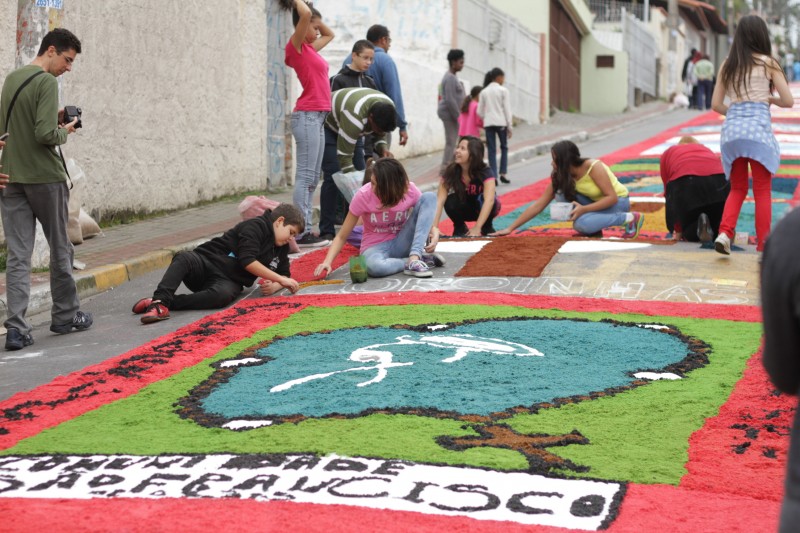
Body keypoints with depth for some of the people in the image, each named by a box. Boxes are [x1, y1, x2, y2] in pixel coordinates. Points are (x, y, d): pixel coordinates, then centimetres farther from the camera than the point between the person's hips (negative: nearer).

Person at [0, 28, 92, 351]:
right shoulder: (46, 83, -13)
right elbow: (45, 135, -22)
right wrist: (64, 131, -1)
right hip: (45, 177, -6)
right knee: (60, 249, 11)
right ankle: (65, 316, 24)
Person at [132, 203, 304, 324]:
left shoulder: (281, 248, 20)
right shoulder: (256, 226, -4)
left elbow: (284, 275, 28)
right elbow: (247, 261, -14)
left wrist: (274, 286, 2)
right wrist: (281, 279, -12)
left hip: (228, 281, 4)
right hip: (207, 264, -4)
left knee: (223, 295, -36)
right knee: (184, 258, -38)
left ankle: (162, 304, -37)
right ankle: (161, 299, -51)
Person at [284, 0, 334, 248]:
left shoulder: (310, 48, 18)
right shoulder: (296, 46, -6)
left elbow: (329, 34, 36)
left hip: (317, 117, 9)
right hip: (307, 116, -9)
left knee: (312, 179, 8)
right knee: (305, 176, -10)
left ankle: (305, 229, 10)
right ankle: (300, 232, -10)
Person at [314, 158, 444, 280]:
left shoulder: (410, 190, -14)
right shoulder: (363, 196, -18)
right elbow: (341, 237, -12)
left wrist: (433, 235, -22)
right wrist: (327, 262, -28)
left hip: (401, 243, 3)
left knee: (429, 197, -19)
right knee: (374, 267, -43)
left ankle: (414, 260, -28)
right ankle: (423, 259, -18)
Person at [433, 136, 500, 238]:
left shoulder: (485, 172, -30)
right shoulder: (451, 171, -22)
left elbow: (489, 200, -43)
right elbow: (440, 200, -28)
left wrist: (477, 228, -54)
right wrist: (434, 227, -41)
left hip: (484, 209, -2)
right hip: (466, 208, 2)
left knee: (482, 198, -35)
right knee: (450, 201, -29)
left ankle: (487, 228, -10)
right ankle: (460, 227, -1)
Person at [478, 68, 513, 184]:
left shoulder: (484, 92, 7)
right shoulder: (503, 90, -3)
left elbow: (480, 111, 6)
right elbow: (507, 109, -5)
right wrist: (509, 126, -1)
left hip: (488, 123, 3)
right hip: (501, 122, -3)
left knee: (492, 150, 4)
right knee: (504, 147, 13)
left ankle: (494, 176, -1)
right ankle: (502, 173, 5)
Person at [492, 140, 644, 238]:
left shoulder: (594, 168, -28)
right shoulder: (560, 176, -10)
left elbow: (612, 197, -27)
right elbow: (539, 204, -10)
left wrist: (584, 209, -39)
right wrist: (511, 228, -16)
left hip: (618, 201, -6)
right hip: (595, 202, 6)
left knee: (582, 223, -33)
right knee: (562, 194, -19)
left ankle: (630, 219, -14)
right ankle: (593, 229, -5)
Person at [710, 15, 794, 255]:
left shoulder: (727, 65, 11)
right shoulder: (768, 63, 1)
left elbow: (716, 104, 11)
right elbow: (788, 101, 0)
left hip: (731, 129, 4)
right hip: (758, 129, -4)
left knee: (738, 188, 16)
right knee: (762, 191, 4)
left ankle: (724, 233, -4)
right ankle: (763, 246, 3)